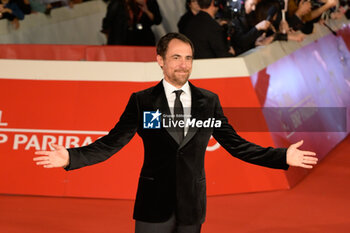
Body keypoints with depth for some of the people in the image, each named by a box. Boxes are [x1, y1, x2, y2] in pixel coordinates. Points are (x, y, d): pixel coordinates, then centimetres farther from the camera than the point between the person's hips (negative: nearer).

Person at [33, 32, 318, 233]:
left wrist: (283, 157, -4)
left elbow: (236, 144, 4)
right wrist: (70, 157, -21)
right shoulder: (142, 101, -2)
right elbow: (111, 142, -6)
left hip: (191, 206, 2)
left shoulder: (208, 101, 4)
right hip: (154, 206, -2)